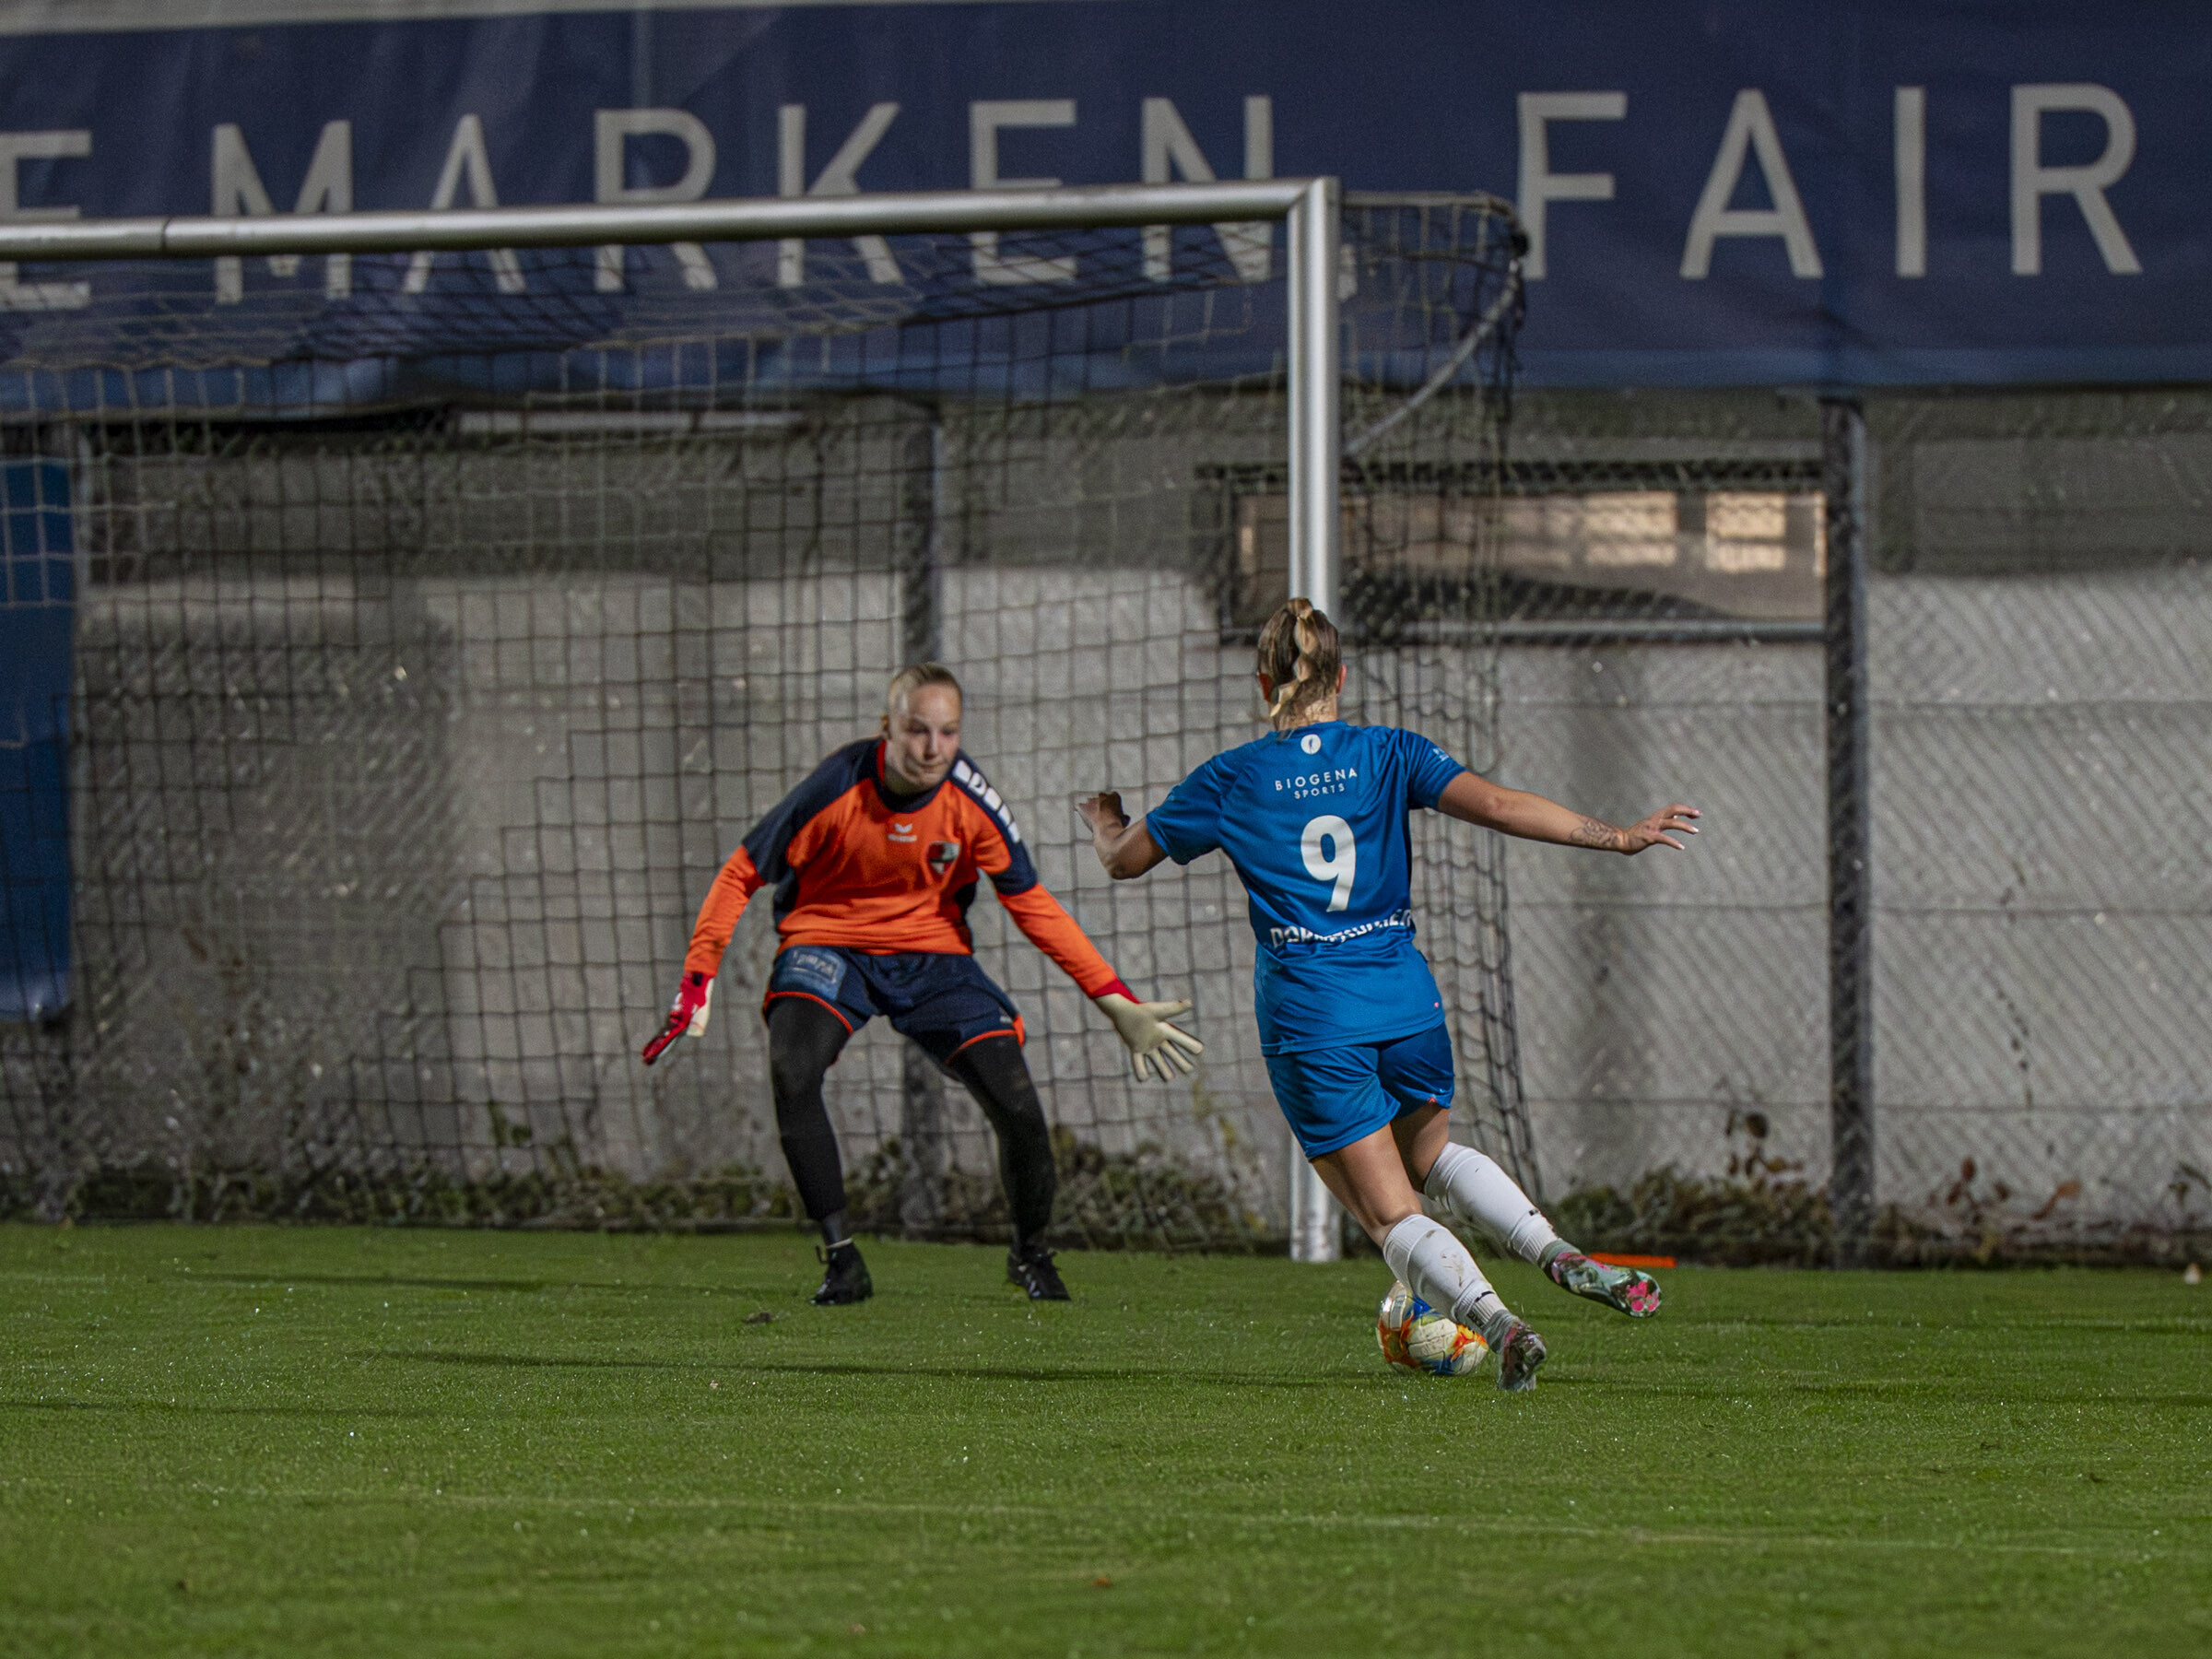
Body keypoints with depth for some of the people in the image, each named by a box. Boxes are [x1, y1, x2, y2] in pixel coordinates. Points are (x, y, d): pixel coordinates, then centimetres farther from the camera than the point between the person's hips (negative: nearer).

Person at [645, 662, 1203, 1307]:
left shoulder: (970, 801, -15)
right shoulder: (837, 788, -22)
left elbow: (1032, 904, -3)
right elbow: (743, 873, -10)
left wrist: (1117, 1003, -7)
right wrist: (698, 980, -18)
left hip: (933, 949, 2)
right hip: (829, 943, -2)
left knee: (1018, 1104, -13)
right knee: (791, 1072, -32)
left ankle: (1030, 1252, 18)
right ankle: (841, 1257, -19)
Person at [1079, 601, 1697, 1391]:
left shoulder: (1230, 781, 1)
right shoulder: (1388, 753, 2)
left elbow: (1124, 858, 13)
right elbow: (1495, 805, -10)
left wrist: (1108, 829, 36)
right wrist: (1616, 837, -7)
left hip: (1307, 1014, -2)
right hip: (1404, 998, 3)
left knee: (1392, 1214, 1)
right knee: (1430, 1155, 28)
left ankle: (1498, 1322, -25)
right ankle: (1560, 1255, 3)